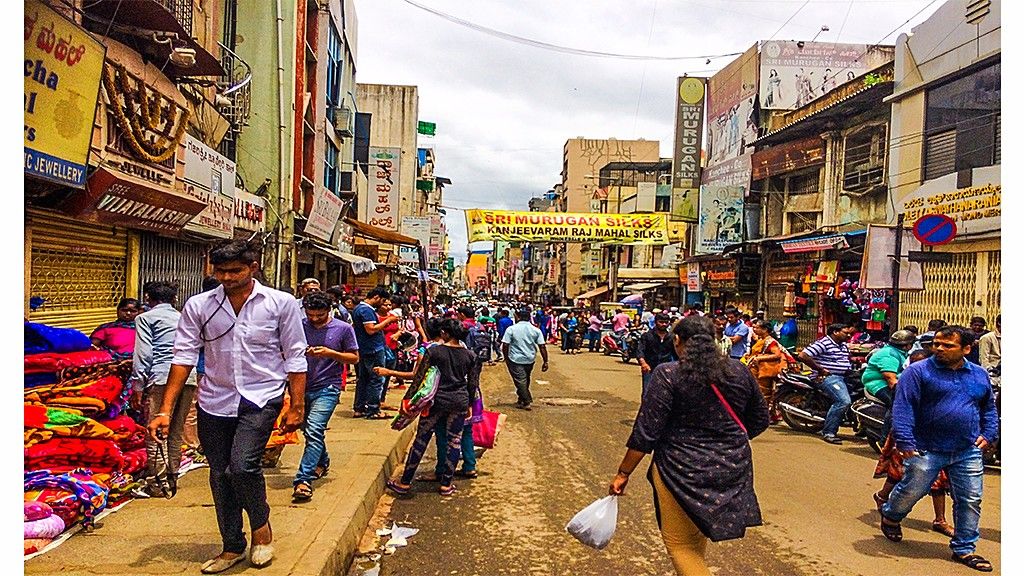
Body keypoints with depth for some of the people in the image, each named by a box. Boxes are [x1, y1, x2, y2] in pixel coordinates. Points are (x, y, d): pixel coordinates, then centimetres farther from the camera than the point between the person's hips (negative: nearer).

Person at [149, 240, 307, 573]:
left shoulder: (281, 304, -5)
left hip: (261, 399, -3)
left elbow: (295, 358, -2)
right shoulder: (198, 306, 1)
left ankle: (261, 525, 10)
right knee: (220, 476, 11)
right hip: (215, 401, 4)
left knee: (242, 464, -20)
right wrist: (166, 410, -7)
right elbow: (183, 357, -1)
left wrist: (296, 406, -5)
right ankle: (233, 547, 30)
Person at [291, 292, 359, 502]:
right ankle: (322, 462, 43)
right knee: (308, 430, 18)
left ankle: (304, 480, -18)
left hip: (327, 388, -5)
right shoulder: (300, 326, 3)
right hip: (303, 387, 5)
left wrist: (330, 353, -15)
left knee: (314, 431, -18)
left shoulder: (343, 328, -3)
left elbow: (354, 357, 0)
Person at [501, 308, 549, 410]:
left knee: (520, 381, 3)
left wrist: (506, 358, 3)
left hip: (515, 360, -4)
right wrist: (545, 362, 0)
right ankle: (521, 400, 33)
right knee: (525, 381, 20)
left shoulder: (511, 329, -11)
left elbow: (505, 346, -12)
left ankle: (527, 402, -1)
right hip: (530, 360, 4)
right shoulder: (536, 330, -3)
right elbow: (542, 347, -6)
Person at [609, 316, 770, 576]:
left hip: (683, 472, -6)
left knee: (680, 541, 9)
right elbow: (760, 420, 12)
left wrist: (623, 473, -6)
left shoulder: (668, 375, -14)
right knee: (698, 530, 25)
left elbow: (646, 432, -14)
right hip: (733, 469, 6)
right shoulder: (740, 372, 1)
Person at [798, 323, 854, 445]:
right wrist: (820, 369, -17)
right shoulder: (823, 343, -13)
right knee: (843, 401, -24)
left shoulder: (843, 345, 16)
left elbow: (847, 360, 35)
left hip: (842, 377, 10)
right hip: (828, 377, -10)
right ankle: (828, 432, -17)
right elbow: (803, 355, -22)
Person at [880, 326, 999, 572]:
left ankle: (964, 549, 23)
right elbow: (903, 407, -14)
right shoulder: (918, 371, -9)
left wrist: (987, 434, 9)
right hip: (927, 450, -4)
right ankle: (890, 517, 35)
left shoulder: (979, 375, 9)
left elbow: (989, 408, 23)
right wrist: (905, 442, -20)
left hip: (968, 452, 5)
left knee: (971, 500, 7)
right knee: (910, 491, 6)